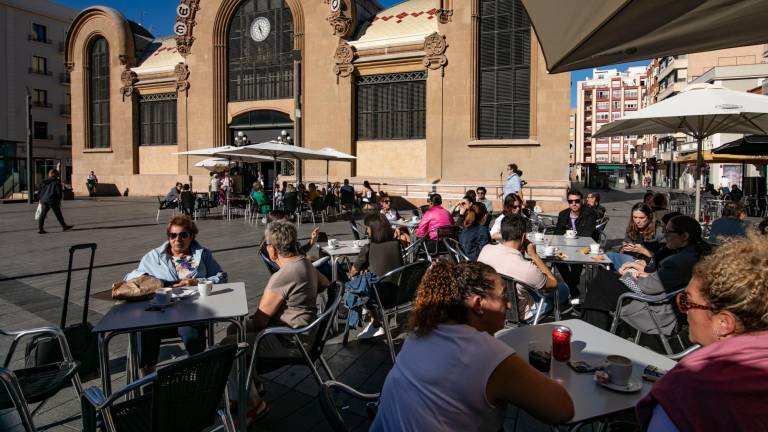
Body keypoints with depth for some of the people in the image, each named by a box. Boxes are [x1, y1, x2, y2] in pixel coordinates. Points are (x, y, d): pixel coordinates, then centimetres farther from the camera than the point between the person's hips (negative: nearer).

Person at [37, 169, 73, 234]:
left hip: (44, 200, 6)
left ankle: (40, 229, 1)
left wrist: (40, 199, 20)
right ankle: (64, 226, 13)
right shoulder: (56, 181, -6)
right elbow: (59, 191, -10)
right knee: (58, 214, 4)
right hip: (52, 200, -6)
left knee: (43, 215, 5)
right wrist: (59, 199, 1)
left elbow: (39, 191, 15)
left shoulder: (44, 181, 14)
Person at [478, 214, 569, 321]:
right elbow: (553, 283, -14)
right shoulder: (527, 268, -37)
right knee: (563, 289, 15)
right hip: (518, 316, -5)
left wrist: (520, 251, -8)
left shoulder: (485, 250, -21)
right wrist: (534, 255, -14)